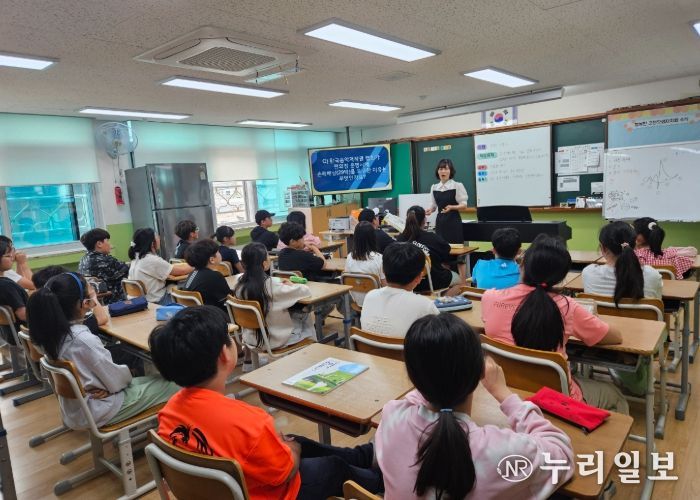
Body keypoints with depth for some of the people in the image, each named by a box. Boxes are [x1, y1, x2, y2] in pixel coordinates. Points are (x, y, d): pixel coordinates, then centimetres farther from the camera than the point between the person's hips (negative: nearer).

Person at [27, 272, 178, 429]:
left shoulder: (51, 330, -9)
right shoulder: (83, 340, -33)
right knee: (170, 384, 2)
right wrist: (128, 373, -2)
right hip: (96, 412, -9)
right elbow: (116, 380, -21)